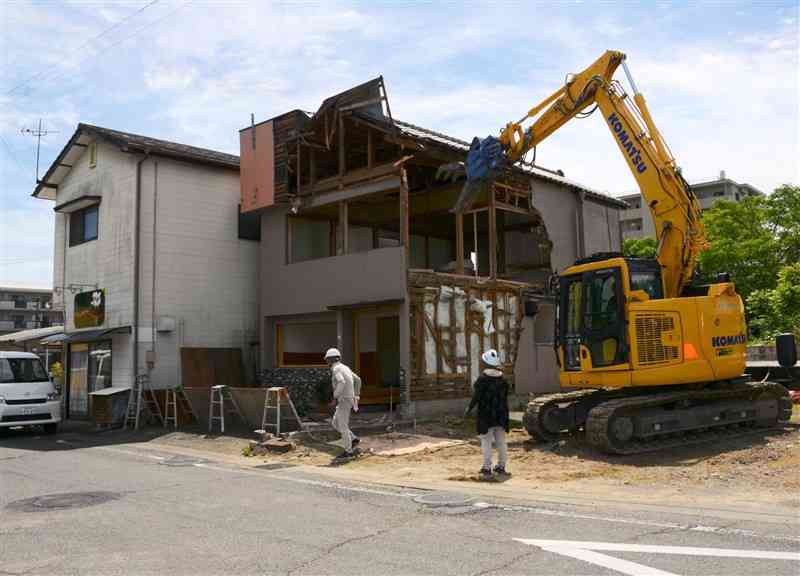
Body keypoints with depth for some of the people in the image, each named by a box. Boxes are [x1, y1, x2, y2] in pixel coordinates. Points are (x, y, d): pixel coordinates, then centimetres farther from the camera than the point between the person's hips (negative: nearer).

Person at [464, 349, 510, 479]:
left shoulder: (482, 379, -15)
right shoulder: (502, 379, 3)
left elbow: (476, 397, -14)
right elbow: (505, 398, 8)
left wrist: (468, 409, -1)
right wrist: (505, 416, 16)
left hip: (486, 417, -5)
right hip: (501, 417, 5)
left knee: (486, 443, 0)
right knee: (501, 442, 14)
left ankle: (487, 469, 0)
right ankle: (501, 467, 20)